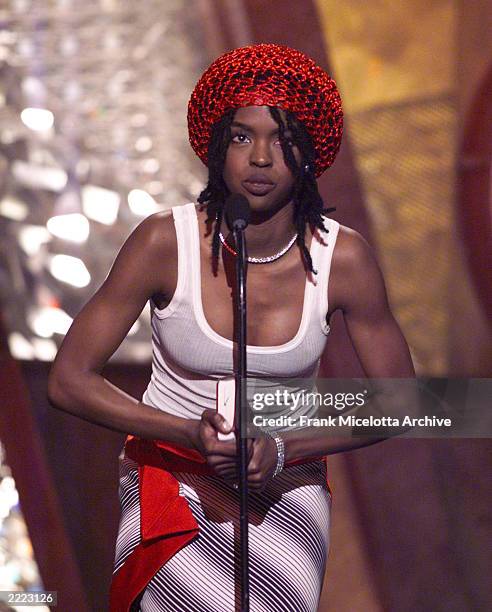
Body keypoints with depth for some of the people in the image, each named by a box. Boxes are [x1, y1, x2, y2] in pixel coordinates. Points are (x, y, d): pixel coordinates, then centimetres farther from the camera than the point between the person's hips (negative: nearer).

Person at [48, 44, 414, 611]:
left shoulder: (343, 258, -9)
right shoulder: (166, 241, -13)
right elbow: (69, 380, -10)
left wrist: (284, 448, -14)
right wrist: (190, 433, -21)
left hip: (288, 487, 2)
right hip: (170, 474, -1)